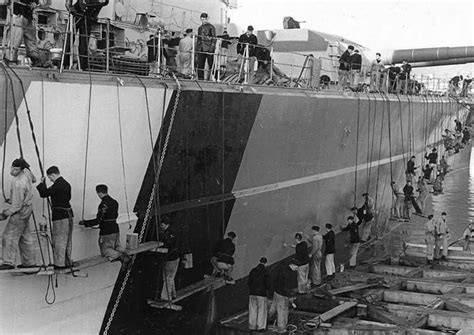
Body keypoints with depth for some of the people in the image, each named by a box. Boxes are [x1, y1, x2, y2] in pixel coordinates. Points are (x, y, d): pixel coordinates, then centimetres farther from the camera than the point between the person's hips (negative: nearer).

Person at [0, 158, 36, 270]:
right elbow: (33, 179, 19)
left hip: (21, 211, -10)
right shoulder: (26, 171, -5)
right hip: (27, 207, 10)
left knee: (9, 236, -6)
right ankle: (29, 262, 21)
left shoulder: (18, 184, -29)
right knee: (25, 236, 15)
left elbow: (17, 205, -24)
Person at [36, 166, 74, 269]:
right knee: (68, 241, 14)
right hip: (69, 215, 9)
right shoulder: (67, 184, 12)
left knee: (59, 240, -3)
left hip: (60, 216, -9)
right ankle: (67, 261, 21)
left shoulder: (57, 185, -15)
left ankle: (59, 263, -2)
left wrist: (42, 183, 1)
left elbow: (44, 194, -14)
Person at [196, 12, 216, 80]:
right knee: (200, 65, 3)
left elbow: (214, 38, -4)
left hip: (209, 49, -5)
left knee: (210, 64, -4)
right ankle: (200, 78, 7)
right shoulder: (200, 28, 17)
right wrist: (197, 48, 15)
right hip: (201, 49, 5)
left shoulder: (211, 27, -1)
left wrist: (212, 47, -13)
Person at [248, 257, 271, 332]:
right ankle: (260, 327, 7)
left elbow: (249, 282, 4)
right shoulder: (265, 272, -10)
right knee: (261, 310, 7)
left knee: (253, 310, 11)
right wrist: (268, 289, 10)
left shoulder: (253, 270, 2)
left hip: (252, 293, 4)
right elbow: (268, 284, -12)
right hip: (261, 294, -4)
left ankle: (252, 326, 14)